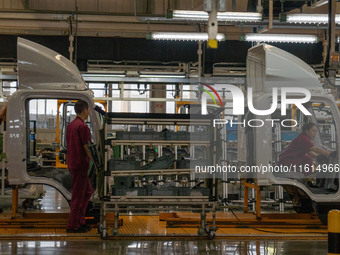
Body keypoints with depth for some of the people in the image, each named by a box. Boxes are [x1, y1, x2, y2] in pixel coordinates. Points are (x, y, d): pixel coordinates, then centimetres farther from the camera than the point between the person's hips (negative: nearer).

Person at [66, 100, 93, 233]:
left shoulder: (70, 125, 13)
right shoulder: (82, 126, -15)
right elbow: (87, 147, -18)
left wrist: (68, 163, 21)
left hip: (73, 164, 9)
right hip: (80, 165, -9)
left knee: (87, 191, 17)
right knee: (78, 196, -3)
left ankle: (80, 221, 19)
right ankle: (72, 226, 2)